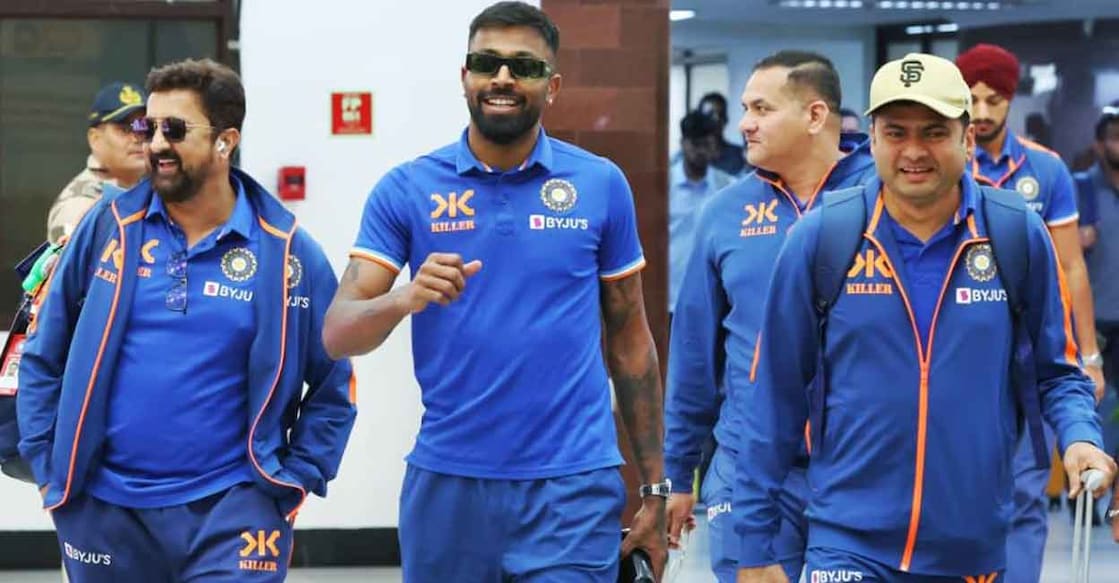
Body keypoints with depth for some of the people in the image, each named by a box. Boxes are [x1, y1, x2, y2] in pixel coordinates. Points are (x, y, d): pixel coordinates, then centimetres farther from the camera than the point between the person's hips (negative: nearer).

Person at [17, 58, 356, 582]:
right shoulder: (107, 226, 3)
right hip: (103, 508, 2)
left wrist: (295, 479, -1)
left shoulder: (285, 250, -1)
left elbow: (332, 385, 7)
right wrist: (49, 466, 3)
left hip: (232, 509, -2)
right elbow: (43, 358, 9)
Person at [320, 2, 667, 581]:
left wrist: (654, 487, 7)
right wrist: (407, 298, -25)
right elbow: (337, 334, -5)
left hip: (572, 485, -1)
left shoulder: (601, 185, 3)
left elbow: (629, 339, 9)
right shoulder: (407, 189, 1)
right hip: (447, 482, 1)